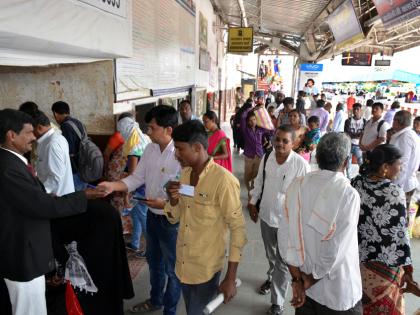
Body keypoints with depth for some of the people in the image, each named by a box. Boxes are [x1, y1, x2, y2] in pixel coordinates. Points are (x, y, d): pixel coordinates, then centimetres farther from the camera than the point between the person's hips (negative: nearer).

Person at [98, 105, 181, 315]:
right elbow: (137, 178, 3)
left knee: (172, 268, 14)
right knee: (154, 262, 27)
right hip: (152, 216, 8)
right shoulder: (150, 149, -1)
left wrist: (165, 204, -28)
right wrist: (112, 185, -10)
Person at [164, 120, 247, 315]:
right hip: (183, 264, 7)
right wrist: (173, 200, -15)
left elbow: (238, 229, -17)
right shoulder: (185, 173, 1)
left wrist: (230, 278, -16)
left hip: (206, 269, -6)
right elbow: (174, 219, 7)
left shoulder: (223, 180, -22)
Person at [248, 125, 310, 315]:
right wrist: (253, 203, 12)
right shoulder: (267, 157, -6)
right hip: (266, 215, 5)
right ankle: (272, 278, 57)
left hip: (287, 220, -5)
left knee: (282, 262, 10)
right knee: (270, 255, 28)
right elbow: (259, 181, 8)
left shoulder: (300, 164, -22)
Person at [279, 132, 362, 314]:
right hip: (339, 292, -3)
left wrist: (297, 279, -6)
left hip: (303, 279, 3)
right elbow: (335, 251, -23)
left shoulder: (297, 186, -13)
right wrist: (311, 280, -8)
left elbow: (285, 235, -13)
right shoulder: (348, 194, -23)